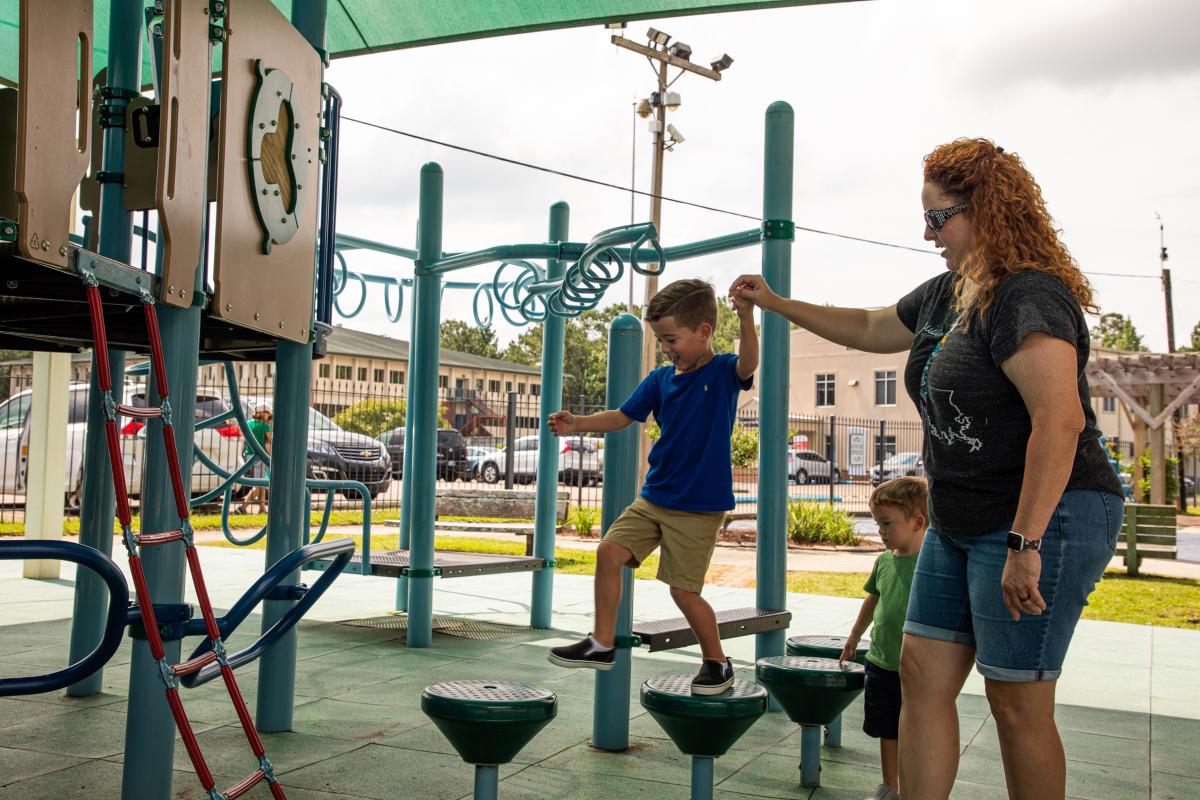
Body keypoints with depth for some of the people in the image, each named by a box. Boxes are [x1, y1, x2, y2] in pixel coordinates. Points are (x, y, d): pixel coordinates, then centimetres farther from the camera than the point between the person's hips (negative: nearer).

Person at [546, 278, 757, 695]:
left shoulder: (723, 371, -9)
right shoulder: (660, 379, 6)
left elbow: (748, 363, -31)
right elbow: (622, 416, 10)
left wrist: (746, 318, -49)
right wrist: (577, 423, -6)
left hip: (700, 507, -6)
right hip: (654, 497, 6)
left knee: (684, 590, -3)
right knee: (609, 551, -3)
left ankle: (717, 662, 19)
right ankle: (602, 643, 10)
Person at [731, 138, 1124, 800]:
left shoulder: (1028, 295, -18)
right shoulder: (945, 293, 12)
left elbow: (1060, 421, -27)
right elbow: (868, 328, 29)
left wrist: (1026, 544, -30)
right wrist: (775, 303, 28)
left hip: (1043, 521, -9)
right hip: (959, 525, 10)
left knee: (1017, 703, 0)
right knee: (923, 672, 8)